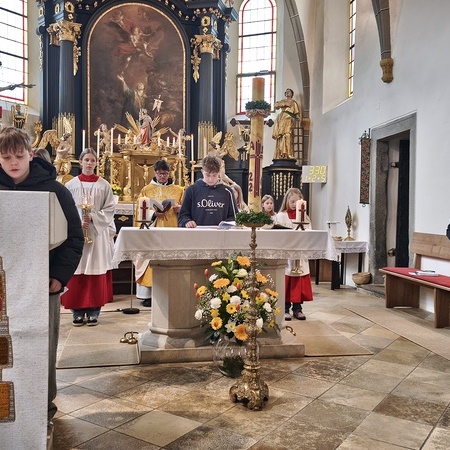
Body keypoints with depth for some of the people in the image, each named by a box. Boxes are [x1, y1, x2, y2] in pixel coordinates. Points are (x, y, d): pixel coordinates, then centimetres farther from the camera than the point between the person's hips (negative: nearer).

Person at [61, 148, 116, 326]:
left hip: (98, 233, 0)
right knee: (76, 273, 0)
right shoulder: (71, 185, 6)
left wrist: (93, 217, -13)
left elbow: (109, 210, 2)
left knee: (96, 273, 0)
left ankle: (93, 312, 6)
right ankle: (78, 312, 8)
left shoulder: (104, 185, 5)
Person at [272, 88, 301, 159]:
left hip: (288, 119, -3)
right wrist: (284, 104, -1)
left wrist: (297, 119, -5)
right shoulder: (282, 101, 27)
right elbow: (276, 105, 7)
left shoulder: (293, 102, 20)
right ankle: (281, 154, -16)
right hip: (281, 119, 3)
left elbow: (297, 113, 13)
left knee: (287, 135, -21)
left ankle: (287, 154, -30)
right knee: (280, 137, -11)